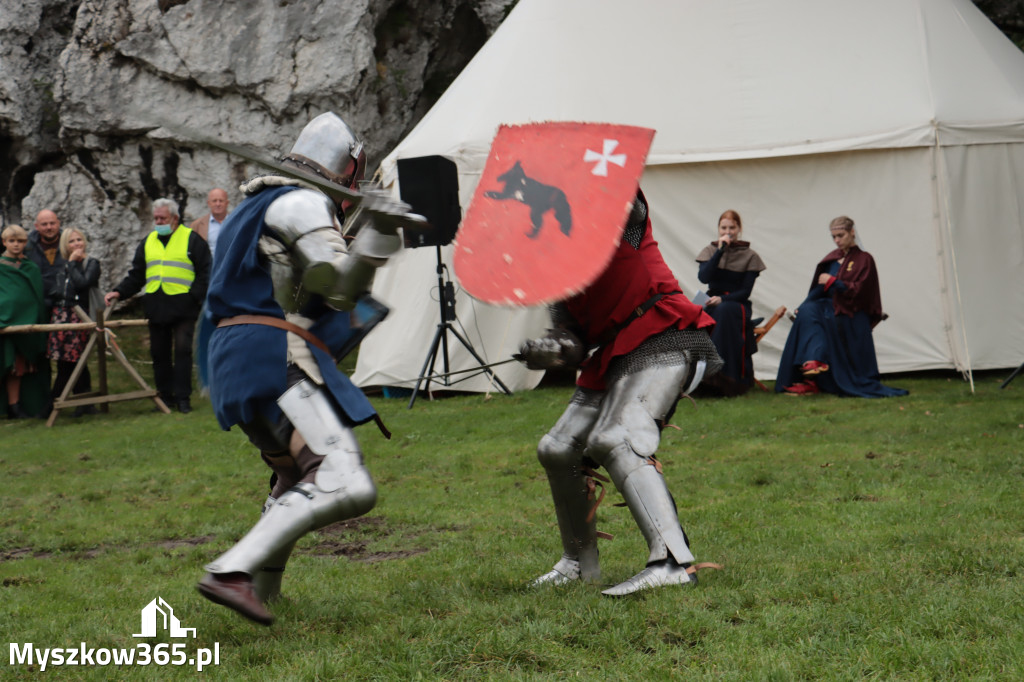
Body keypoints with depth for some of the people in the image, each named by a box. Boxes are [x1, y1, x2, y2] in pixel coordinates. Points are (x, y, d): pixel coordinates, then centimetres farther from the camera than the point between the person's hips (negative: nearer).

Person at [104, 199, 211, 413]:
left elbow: (205, 272, -2)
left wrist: (194, 297, -13)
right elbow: (136, 275, 19)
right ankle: (165, 395, 16)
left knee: (182, 350, -10)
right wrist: (119, 292, 5)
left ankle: (183, 397, -7)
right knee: (159, 353, 7)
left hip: (182, 307, -5)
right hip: (156, 307, 5)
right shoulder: (148, 242, 17)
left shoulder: (191, 239, 1)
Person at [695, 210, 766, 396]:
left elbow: (746, 291, -3)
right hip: (714, 302, 2)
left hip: (738, 305, -2)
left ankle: (728, 378, -40)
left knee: (723, 311, -37)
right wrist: (720, 251, -15)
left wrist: (722, 299, -19)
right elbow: (703, 277, -11)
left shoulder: (749, 256, 4)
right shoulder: (710, 250, 9)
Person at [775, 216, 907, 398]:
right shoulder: (831, 258, 16)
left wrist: (832, 281, -15)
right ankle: (814, 360, -37)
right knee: (807, 311, -25)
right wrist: (804, 305, -1)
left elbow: (859, 290, -11)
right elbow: (819, 288, 14)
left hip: (851, 316, -4)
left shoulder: (864, 259, 0)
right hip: (830, 307, 4)